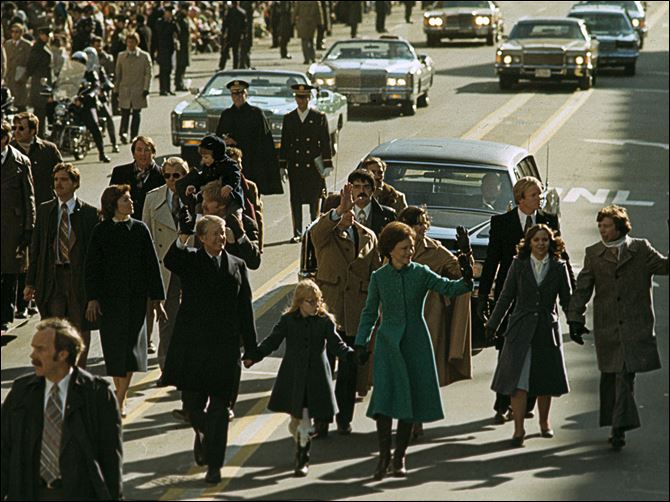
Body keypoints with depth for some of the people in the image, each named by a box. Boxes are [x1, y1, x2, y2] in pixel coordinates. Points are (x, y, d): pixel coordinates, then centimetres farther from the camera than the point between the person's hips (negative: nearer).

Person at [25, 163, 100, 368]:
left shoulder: (88, 212, -2)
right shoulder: (44, 210, 7)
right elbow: (36, 248, 9)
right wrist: (30, 282, 4)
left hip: (79, 279, -2)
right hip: (52, 278, 2)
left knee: (80, 331, 7)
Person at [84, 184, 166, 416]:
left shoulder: (139, 229, 2)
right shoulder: (101, 230, -1)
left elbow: (152, 265, 4)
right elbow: (92, 266, 0)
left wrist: (157, 300, 2)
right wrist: (92, 299, -6)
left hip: (136, 296, 0)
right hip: (109, 297, 0)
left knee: (130, 344, -5)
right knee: (113, 346, 3)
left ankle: (120, 400, -1)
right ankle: (120, 392, 18)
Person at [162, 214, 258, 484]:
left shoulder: (237, 266, 9)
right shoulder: (189, 261, 3)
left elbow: (245, 309, 10)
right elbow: (170, 261, -22)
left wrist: (251, 347, 8)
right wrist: (183, 237, -39)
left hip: (225, 347, 1)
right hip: (192, 345, -1)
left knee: (219, 407, 0)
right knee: (192, 403, 5)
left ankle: (214, 465, 6)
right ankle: (202, 433, 39)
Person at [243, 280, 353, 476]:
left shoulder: (325, 321, -1)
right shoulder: (288, 320, -1)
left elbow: (336, 344, 0)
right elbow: (272, 341, -2)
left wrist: (351, 355, -18)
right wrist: (253, 357, -14)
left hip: (315, 379, -1)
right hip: (293, 377, 1)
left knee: (305, 420, -2)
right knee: (297, 418, 8)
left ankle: (302, 460, 12)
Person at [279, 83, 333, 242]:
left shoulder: (320, 117, 3)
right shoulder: (288, 118, 9)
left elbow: (326, 143, 2)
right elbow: (284, 144, 10)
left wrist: (327, 165, -3)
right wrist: (282, 166, 4)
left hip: (314, 165, -2)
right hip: (295, 166, 2)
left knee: (314, 200, 2)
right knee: (295, 200, 0)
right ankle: (297, 233, 5)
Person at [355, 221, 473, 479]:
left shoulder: (421, 273, -1)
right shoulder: (379, 277, 1)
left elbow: (448, 288, -12)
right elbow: (370, 312, 8)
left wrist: (465, 281, -33)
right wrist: (361, 343, 4)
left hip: (416, 342, 1)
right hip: (389, 342, -1)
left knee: (411, 398, 3)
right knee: (385, 397, -12)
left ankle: (400, 457, 14)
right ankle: (384, 455, -5)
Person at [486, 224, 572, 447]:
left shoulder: (559, 267, 4)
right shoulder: (518, 265, 3)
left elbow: (567, 300, 8)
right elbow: (506, 297, 6)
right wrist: (492, 324, 3)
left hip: (547, 328, 1)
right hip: (521, 329, -1)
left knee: (545, 379, 8)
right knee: (518, 379, -9)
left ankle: (544, 422, 28)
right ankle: (519, 428, -5)